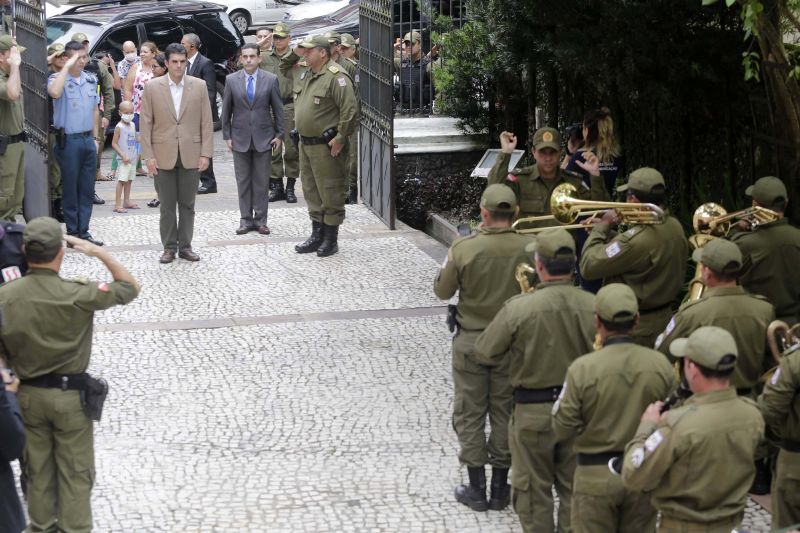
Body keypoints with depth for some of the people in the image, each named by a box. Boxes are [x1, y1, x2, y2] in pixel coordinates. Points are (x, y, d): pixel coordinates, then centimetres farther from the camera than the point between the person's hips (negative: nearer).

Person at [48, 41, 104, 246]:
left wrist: (95, 138, 13)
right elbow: (55, 92, -33)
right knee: (70, 189, 3)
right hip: (69, 140, -5)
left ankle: (83, 232, 15)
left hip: (88, 139, 5)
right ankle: (73, 232, 10)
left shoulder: (91, 80, 9)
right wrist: (67, 66, -26)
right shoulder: (57, 78, -8)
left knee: (87, 189, 8)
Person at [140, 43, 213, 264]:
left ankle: (185, 246, 15)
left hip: (190, 155, 1)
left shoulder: (199, 86, 3)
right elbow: (145, 123, 0)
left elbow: (206, 122, 3)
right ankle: (169, 247, 13)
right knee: (167, 206, 4)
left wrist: (206, 154, -3)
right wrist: (148, 156, -5)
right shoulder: (153, 87, 0)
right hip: (164, 156, -1)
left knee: (187, 204, 7)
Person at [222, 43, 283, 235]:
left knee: (261, 181, 4)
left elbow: (278, 109, 3)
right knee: (243, 181, 5)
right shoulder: (231, 80, 1)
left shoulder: (270, 80, -1)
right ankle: (246, 219, 11)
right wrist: (227, 136, 1)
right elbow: (226, 110, 5)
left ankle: (260, 220, 10)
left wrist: (279, 135, 0)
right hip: (240, 138, 1)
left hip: (263, 138, -1)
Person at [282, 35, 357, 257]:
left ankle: (331, 239, 6)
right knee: (312, 192, 15)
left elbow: (349, 109, -22)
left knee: (331, 193, -1)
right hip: (306, 143, 9)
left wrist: (340, 138, -20)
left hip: (326, 146, -9)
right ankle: (317, 235, 25)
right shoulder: (309, 74, 12)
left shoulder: (336, 76, -17)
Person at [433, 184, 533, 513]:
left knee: (470, 414, 12)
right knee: (505, 412, 15)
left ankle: (476, 489, 16)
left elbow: (442, 291, -6)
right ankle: (500, 488, 22)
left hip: (471, 341, -2)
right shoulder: (529, 248, -16)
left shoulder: (464, 249, -20)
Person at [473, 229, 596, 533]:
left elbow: (484, 354, -11)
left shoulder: (519, 308, -22)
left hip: (533, 412, -3)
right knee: (573, 489, 17)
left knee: (534, 490, 14)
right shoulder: (592, 306, -16)